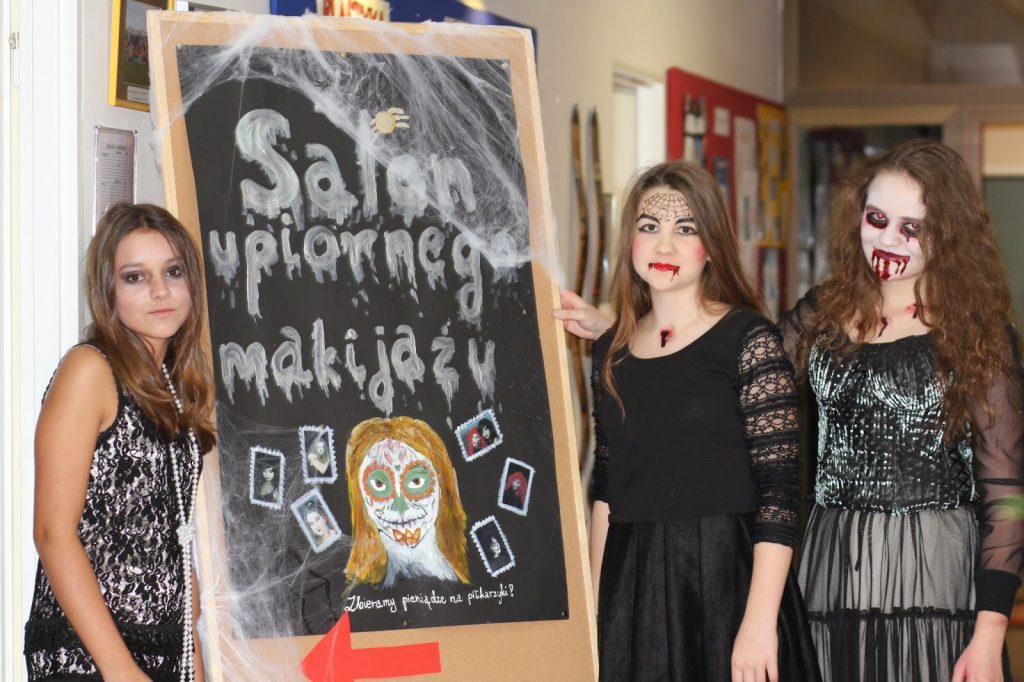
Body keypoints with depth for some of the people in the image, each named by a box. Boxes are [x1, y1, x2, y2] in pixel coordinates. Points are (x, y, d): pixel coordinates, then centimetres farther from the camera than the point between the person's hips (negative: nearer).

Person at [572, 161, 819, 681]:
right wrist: (594, 607, 10)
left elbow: (778, 490, -12)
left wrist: (760, 621, -19)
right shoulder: (612, 352, 9)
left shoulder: (747, 339, -7)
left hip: (726, 580, -4)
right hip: (633, 589, 4)